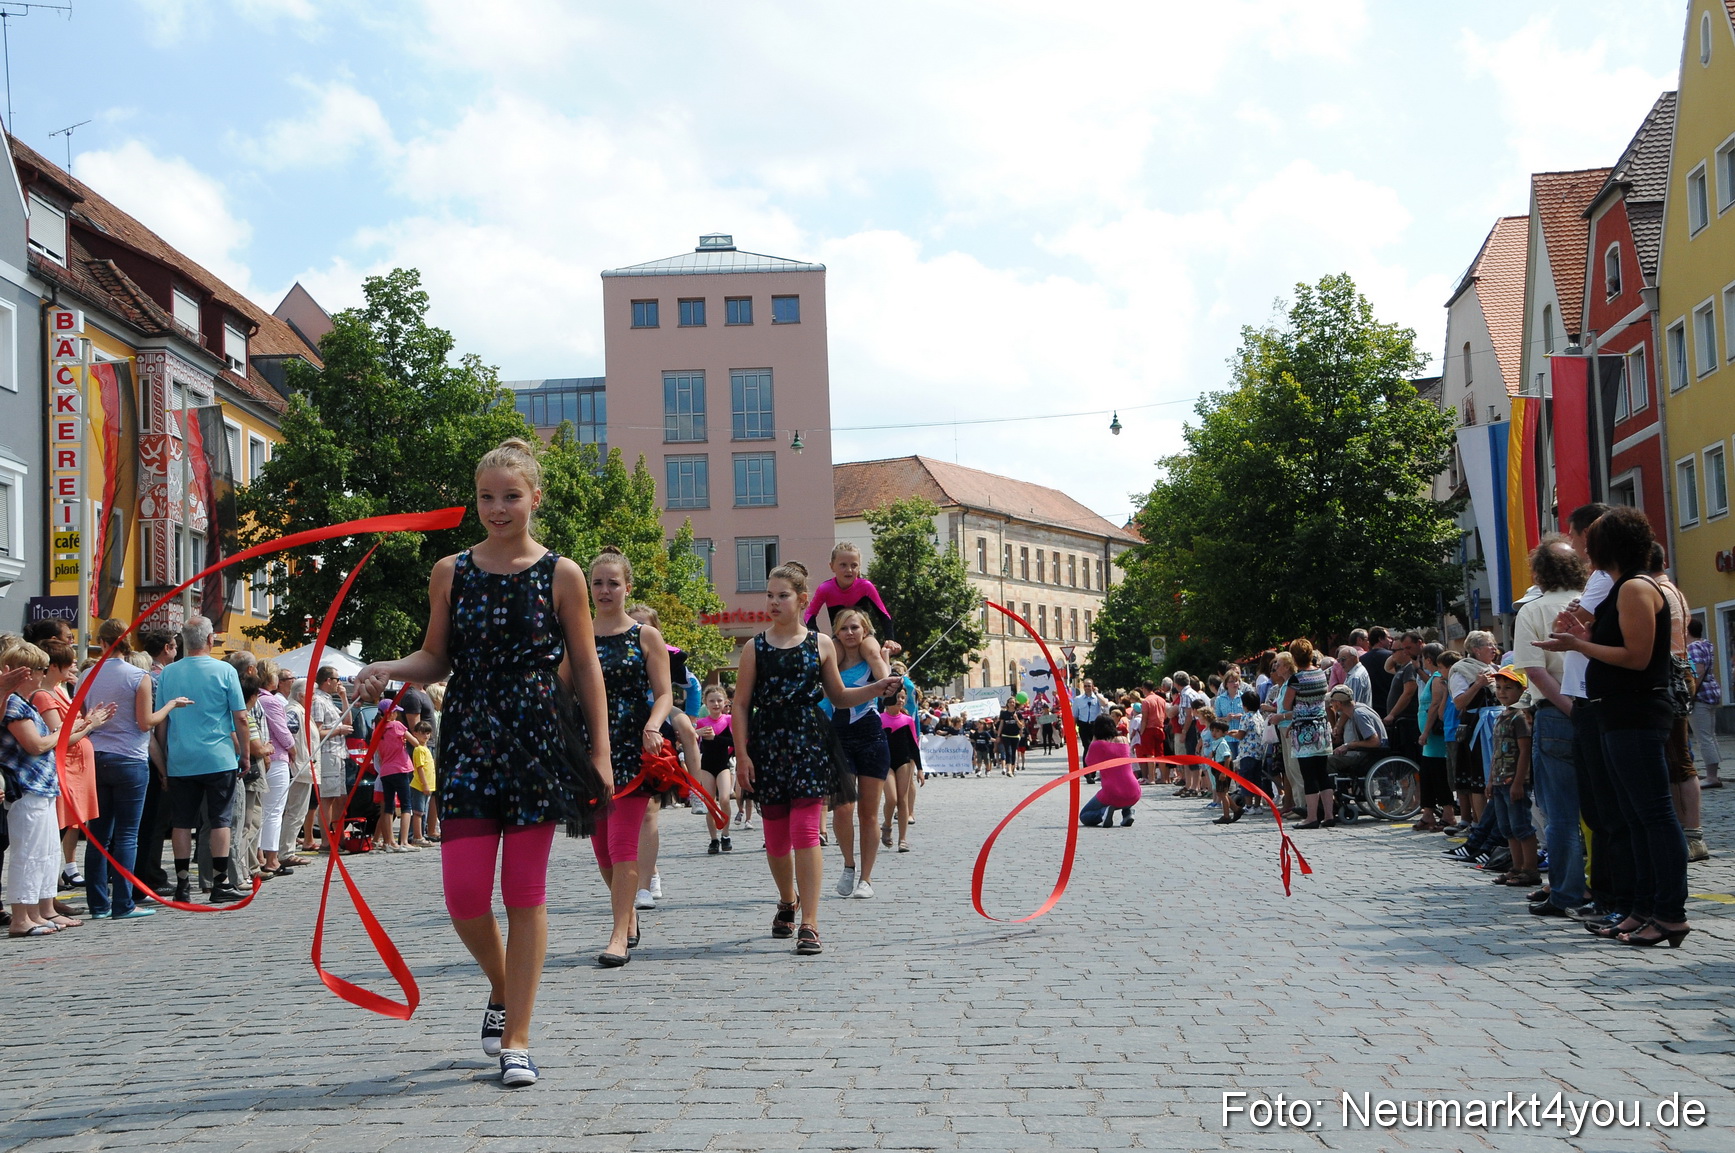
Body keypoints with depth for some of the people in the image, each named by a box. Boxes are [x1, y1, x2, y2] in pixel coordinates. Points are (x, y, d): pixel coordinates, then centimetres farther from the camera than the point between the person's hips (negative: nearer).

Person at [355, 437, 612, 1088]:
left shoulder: (560, 576, 1)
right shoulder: (450, 573, 6)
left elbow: (586, 670, 3)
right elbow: (436, 659, 13)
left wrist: (600, 752, 0)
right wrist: (390, 670, -8)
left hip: (539, 741, -2)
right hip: (469, 741, 2)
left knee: (525, 893, 1)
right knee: (464, 893, -4)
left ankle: (515, 1039, 10)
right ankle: (501, 989, 27)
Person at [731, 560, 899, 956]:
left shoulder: (820, 645, 5)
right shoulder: (755, 648, 4)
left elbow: (838, 697, 14)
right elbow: (741, 704, 3)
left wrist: (876, 688, 0)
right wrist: (742, 753, -4)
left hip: (809, 745, -1)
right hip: (768, 746, 1)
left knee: (805, 832, -11)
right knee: (775, 835, 9)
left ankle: (809, 925, -10)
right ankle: (787, 902, 37)